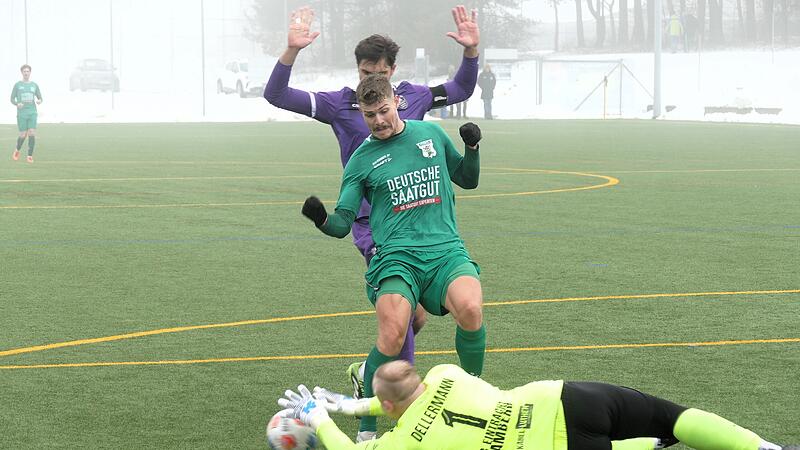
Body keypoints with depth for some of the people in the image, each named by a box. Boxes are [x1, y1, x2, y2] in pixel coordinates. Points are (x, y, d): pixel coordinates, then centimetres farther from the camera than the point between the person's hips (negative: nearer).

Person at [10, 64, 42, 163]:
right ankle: (17, 150, 24)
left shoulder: (34, 85, 11)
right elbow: (12, 99, 6)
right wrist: (17, 104, -15)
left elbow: (40, 98, 16)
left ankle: (30, 155, -3)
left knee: (32, 134, -10)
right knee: (23, 135, -5)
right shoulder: (17, 85, 5)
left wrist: (39, 101, -8)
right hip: (21, 113, -2)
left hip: (32, 113, 2)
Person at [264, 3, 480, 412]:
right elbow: (276, 95, -7)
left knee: (417, 317, 6)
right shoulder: (339, 104, -2)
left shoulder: (413, 97, 8)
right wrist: (292, 51, -22)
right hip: (371, 221, -4)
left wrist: (471, 51, 5)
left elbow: (461, 90, 23)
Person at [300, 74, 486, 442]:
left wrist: (472, 147, 8)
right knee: (392, 334, -28)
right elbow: (343, 224, 7)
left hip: (446, 249, 2)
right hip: (396, 255, -1)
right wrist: (321, 219, -15)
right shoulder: (361, 160, 9)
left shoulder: (431, 133, 16)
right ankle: (366, 430, -7)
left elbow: (468, 180, 27)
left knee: (470, 310, -31)